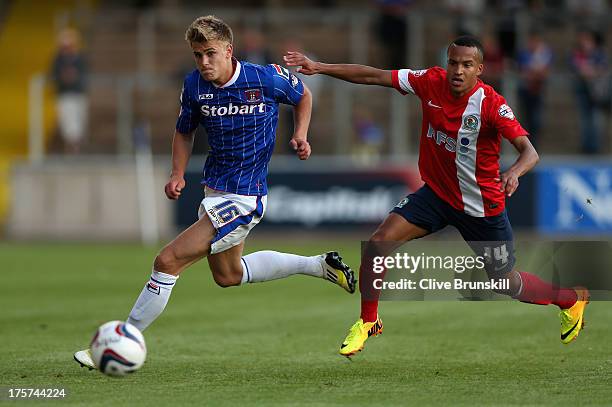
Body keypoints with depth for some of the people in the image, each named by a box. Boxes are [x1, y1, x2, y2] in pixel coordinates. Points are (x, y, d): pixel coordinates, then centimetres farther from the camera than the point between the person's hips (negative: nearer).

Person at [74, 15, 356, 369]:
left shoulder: (266, 78, -15)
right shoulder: (195, 85, -4)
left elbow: (303, 96, 7)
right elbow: (185, 131, 14)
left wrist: (301, 134, -8)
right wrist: (178, 175, -1)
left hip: (244, 198, -8)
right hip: (214, 190, 8)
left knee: (168, 262, -16)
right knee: (228, 275, 27)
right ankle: (320, 265, 40)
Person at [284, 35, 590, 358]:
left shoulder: (491, 104, -24)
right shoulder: (431, 82, -11)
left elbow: (529, 152, -31)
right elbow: (374, 76, -4)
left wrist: (514, 172, -53)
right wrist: (319, 67, -8)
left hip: (483, 206, -4)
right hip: (436, 193, 4)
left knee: (507, 283, 9)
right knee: (377, 245, -14)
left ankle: (571, 299, 39)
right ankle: (368, 322, 8)